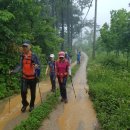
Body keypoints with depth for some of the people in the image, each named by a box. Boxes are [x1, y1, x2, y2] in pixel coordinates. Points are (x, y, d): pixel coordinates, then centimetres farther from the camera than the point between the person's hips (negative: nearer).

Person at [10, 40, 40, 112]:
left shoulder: (33, 55, -13)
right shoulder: (22, 56, 0)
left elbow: (38, 65, -10)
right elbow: (20, 66, 8)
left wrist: (37, 66, -33)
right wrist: (13, 71, -1)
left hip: (32, 77, -2)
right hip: (24, 77, 3)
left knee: (32, 92, 10)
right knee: (23, 91, -5)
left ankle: (32, 105, 31)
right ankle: (25, 104, 20)